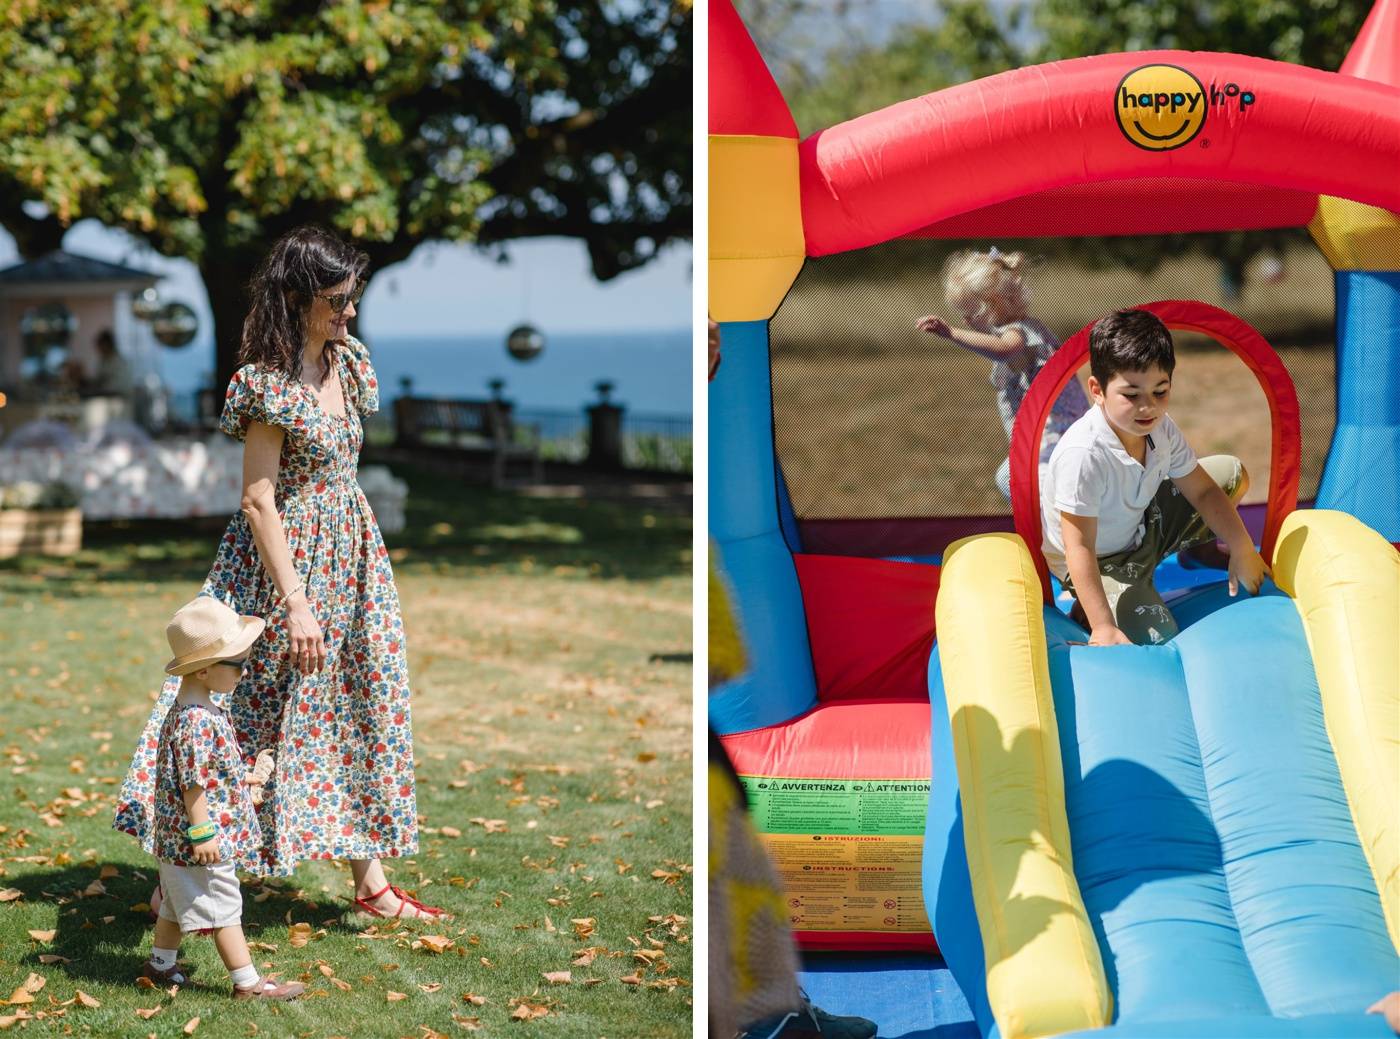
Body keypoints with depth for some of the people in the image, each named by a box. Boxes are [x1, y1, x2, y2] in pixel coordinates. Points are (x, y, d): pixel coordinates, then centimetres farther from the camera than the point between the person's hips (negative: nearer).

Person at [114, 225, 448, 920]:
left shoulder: (347, 361, 7)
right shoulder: (270, 384, -18)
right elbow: (258, 501, -19)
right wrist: (295, 602, -23)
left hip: (349, 552, 8)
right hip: (286, 558, -8)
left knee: (362, 713, 9)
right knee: (256, 712, -5)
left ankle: (371, 884, 17)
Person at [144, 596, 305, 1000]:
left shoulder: (204, 709, 8)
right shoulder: (194, 721, -25)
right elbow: (193, 783, -25)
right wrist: (202, 833, -22)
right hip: (204, 833, -10)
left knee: (178, 902, 22)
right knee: (223, 908, -4)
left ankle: (161, 965, 34)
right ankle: (247, 983, 1)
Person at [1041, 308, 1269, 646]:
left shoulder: (1160, 429, -15)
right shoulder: (1083, 455, -39)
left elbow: (1202, 490, 1)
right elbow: (1079, 546, -37)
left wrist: (1243, 551, -1)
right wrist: (1103, 627, -39)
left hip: (1143, 525, 8)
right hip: (1100, 561, -7)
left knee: (1232, 473, 10)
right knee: (1155, 636, -28)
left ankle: (1196, 546, 35)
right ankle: (1084, 611, 1)